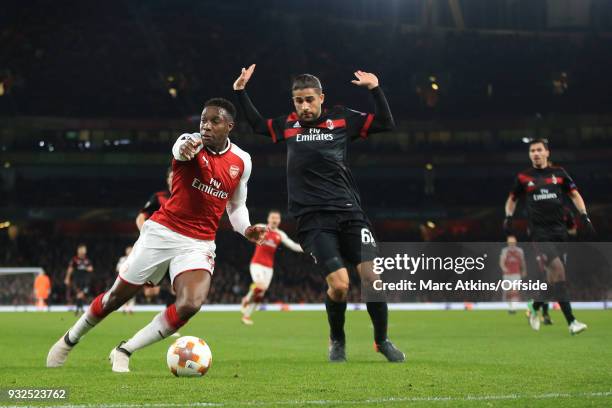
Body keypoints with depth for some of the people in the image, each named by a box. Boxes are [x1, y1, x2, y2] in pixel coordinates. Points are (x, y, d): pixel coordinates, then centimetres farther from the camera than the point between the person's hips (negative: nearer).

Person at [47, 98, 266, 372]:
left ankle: (124, 352, -7)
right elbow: (181, 148, -38)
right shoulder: (193, 142, -10)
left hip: (199, 245, 2)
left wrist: (246, 229, -3)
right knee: (118, 295, 6)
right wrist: (185, 148, -63)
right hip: (162, 232, -2)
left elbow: (236, 205, 18)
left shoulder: (242, 162, 2)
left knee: (191, 304, -23)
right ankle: (69, 340, 34)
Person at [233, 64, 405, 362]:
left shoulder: (342, 120, 8)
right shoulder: (288, 125, 12)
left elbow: (386, 123, 7)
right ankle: (337, 341, 11)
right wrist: (240, 91, 22)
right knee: (339, 284, -17)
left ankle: (382, 341, 12)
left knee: (371, 277, -10)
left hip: (349, 213, 1)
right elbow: (257, 125, 29)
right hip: (313, 220, -1)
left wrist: (375, 89, -4)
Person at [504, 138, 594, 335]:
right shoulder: (523, 177, 6)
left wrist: (584, 215, 1)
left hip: (559, 230, 3)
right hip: (539, 231, -3)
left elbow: (574, 195, 14)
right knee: (557, 267, -21)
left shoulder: (559, 173, 9)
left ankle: (535, 307, 34)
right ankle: (571, 321, -22)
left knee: (553, 274, 5)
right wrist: (508, 217, 3)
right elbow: (512, 199, 19)